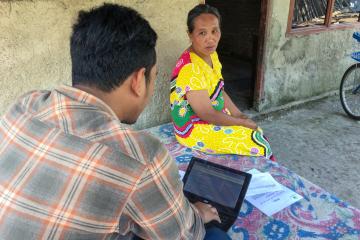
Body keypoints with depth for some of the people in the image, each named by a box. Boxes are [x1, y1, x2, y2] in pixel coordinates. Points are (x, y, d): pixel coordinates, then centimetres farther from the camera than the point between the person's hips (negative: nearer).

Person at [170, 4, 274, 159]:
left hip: (215, 115, 9)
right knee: (259, 146, -8)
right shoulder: (190, 69, -29)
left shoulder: (211, 54, 0)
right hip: (194, 129, -9)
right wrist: (243, 123, -14)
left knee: (258, 132, 11)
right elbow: (207, 114, -26)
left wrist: (239, 115, -1)